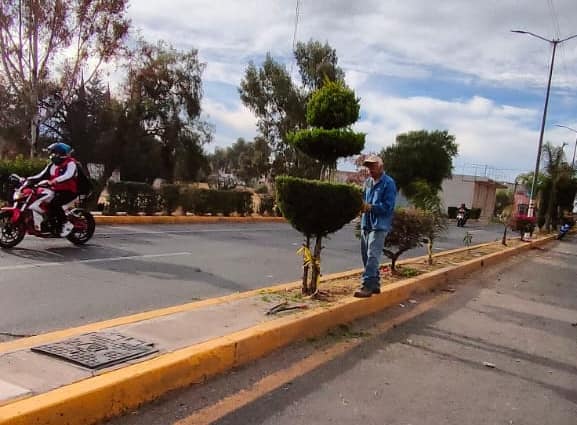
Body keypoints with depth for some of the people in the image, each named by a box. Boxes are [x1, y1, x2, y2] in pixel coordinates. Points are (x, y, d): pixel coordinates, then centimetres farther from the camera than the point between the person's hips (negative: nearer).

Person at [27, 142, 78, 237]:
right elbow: (42, 175, 12)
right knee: (36, 198, -6)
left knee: (54, 204, -32)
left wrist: (52, 182, -41)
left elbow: (68, 176, -29)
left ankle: (66, 225, -21)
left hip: (68, 191, -9)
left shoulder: (70, 163, -10)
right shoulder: (52, 165, 15)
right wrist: (28, 179, -2)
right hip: (56, 190, 9)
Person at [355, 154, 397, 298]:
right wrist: (361, 205, -2)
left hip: (379, 225, -8)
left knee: (372, 256, -13)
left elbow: (388, 206, -14)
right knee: (366, 255, 12)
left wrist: (370, 207, -22)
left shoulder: (388, 183, -8)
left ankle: (367, 286, -13)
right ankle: (375, 285, 23)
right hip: (366, 223, 8)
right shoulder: (368, 182, 13)